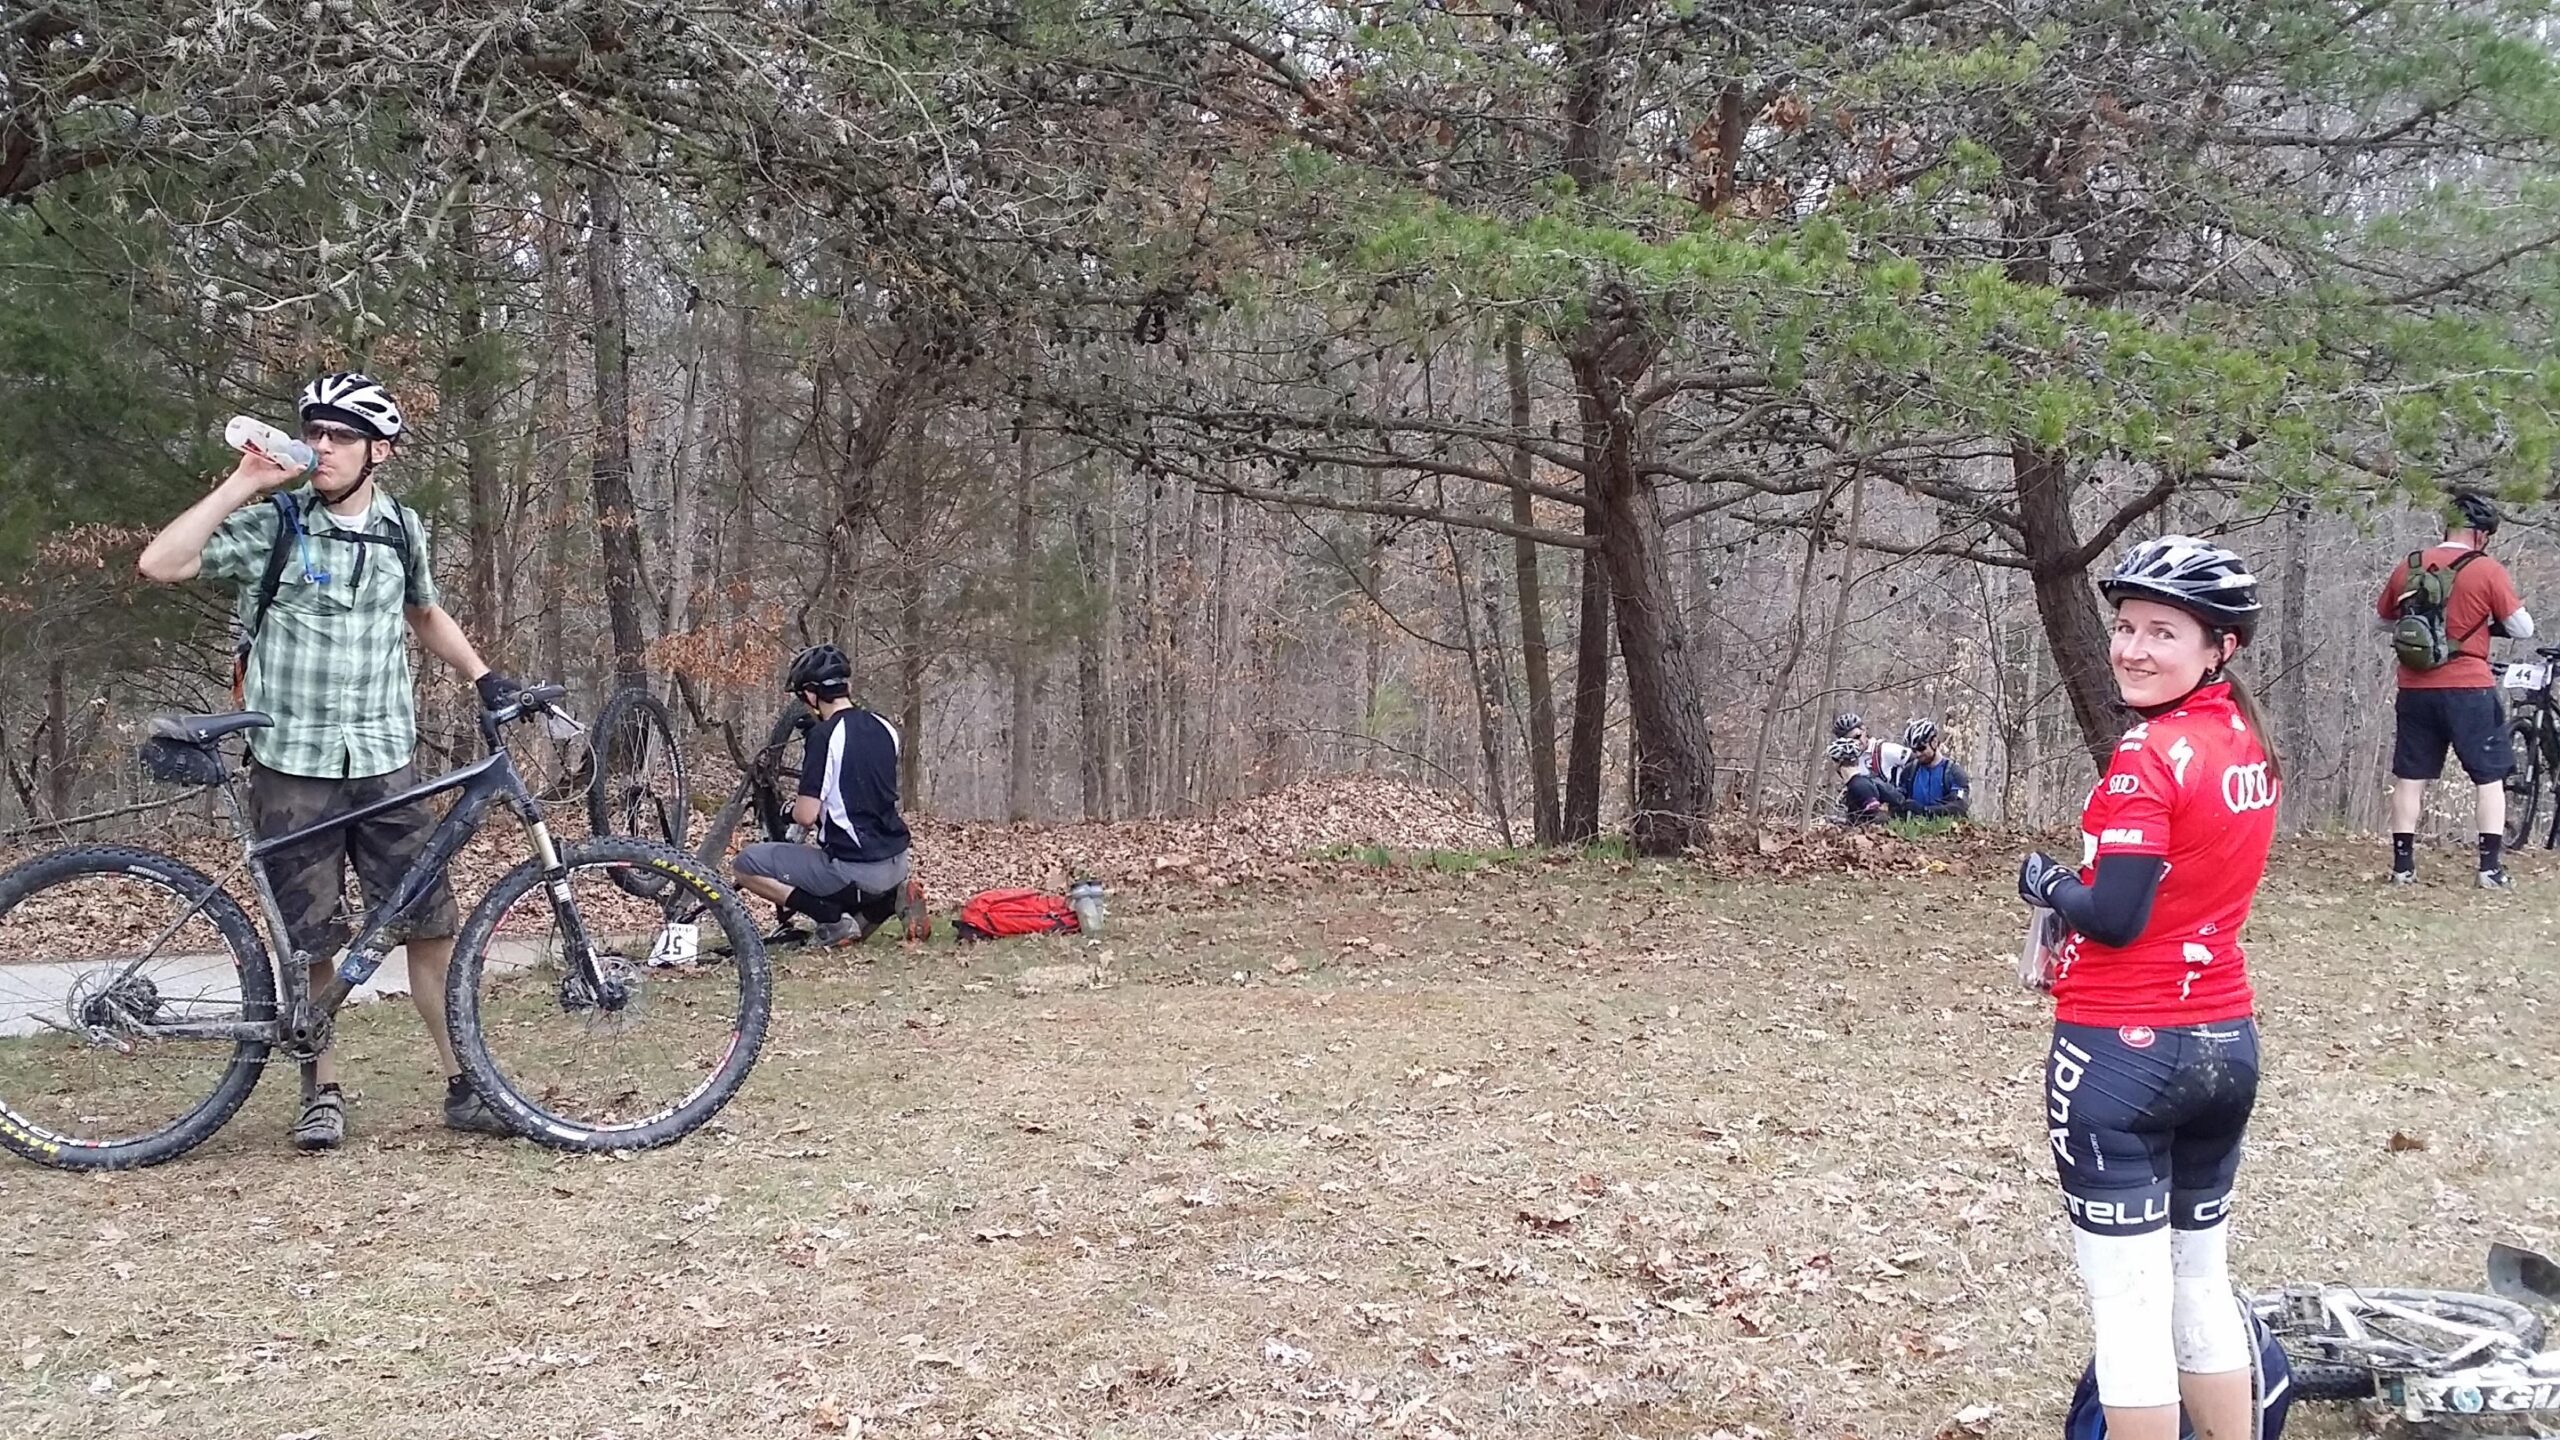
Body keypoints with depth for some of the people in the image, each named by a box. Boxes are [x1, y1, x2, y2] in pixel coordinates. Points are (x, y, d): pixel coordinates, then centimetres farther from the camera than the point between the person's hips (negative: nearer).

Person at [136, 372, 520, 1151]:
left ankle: (464, 1086, 10)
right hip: (293, 766, -3)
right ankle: (322, 1093, 19)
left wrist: (484, 676, 12)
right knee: (307, 941, 4)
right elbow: (161, 565, -19)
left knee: (431, 925, 1)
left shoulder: (401, 530, 7)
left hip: (386, 763, 3)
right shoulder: (271, 523, -6)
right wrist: (240, 486, -18)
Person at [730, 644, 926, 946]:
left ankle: (832, 917, -6)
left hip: (854, 869, -7)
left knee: (747, 864, 3)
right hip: (897, 862, 7)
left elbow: (806, 816, -17)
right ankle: (890, 897, 9)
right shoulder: (884, 728, 6)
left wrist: (792, 810, 5)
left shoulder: (824, 736, -15)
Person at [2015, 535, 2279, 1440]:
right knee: (2201, 1286, 20)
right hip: (2226, 1046, 8)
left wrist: (2043, 883, -3)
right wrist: (2084, 885, 6)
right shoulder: (2248, 745, 7)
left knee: (2129, 1306, 0)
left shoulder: (2149, 755, -18)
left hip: (2123, 1053, -8)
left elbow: (2114, 918, -21)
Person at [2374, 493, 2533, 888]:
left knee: (2409, 778, 10)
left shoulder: (2408, 568, 4)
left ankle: (2403, 866, 9)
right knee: (2489, 777, 8)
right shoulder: (2488, 571, -8)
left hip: (2415, 689, 4)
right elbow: (2523, 629, -5)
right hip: (2469, 690, -3)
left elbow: (2382, 616, 17)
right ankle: (2491, 868, 4)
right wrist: (2488, 623, 13)